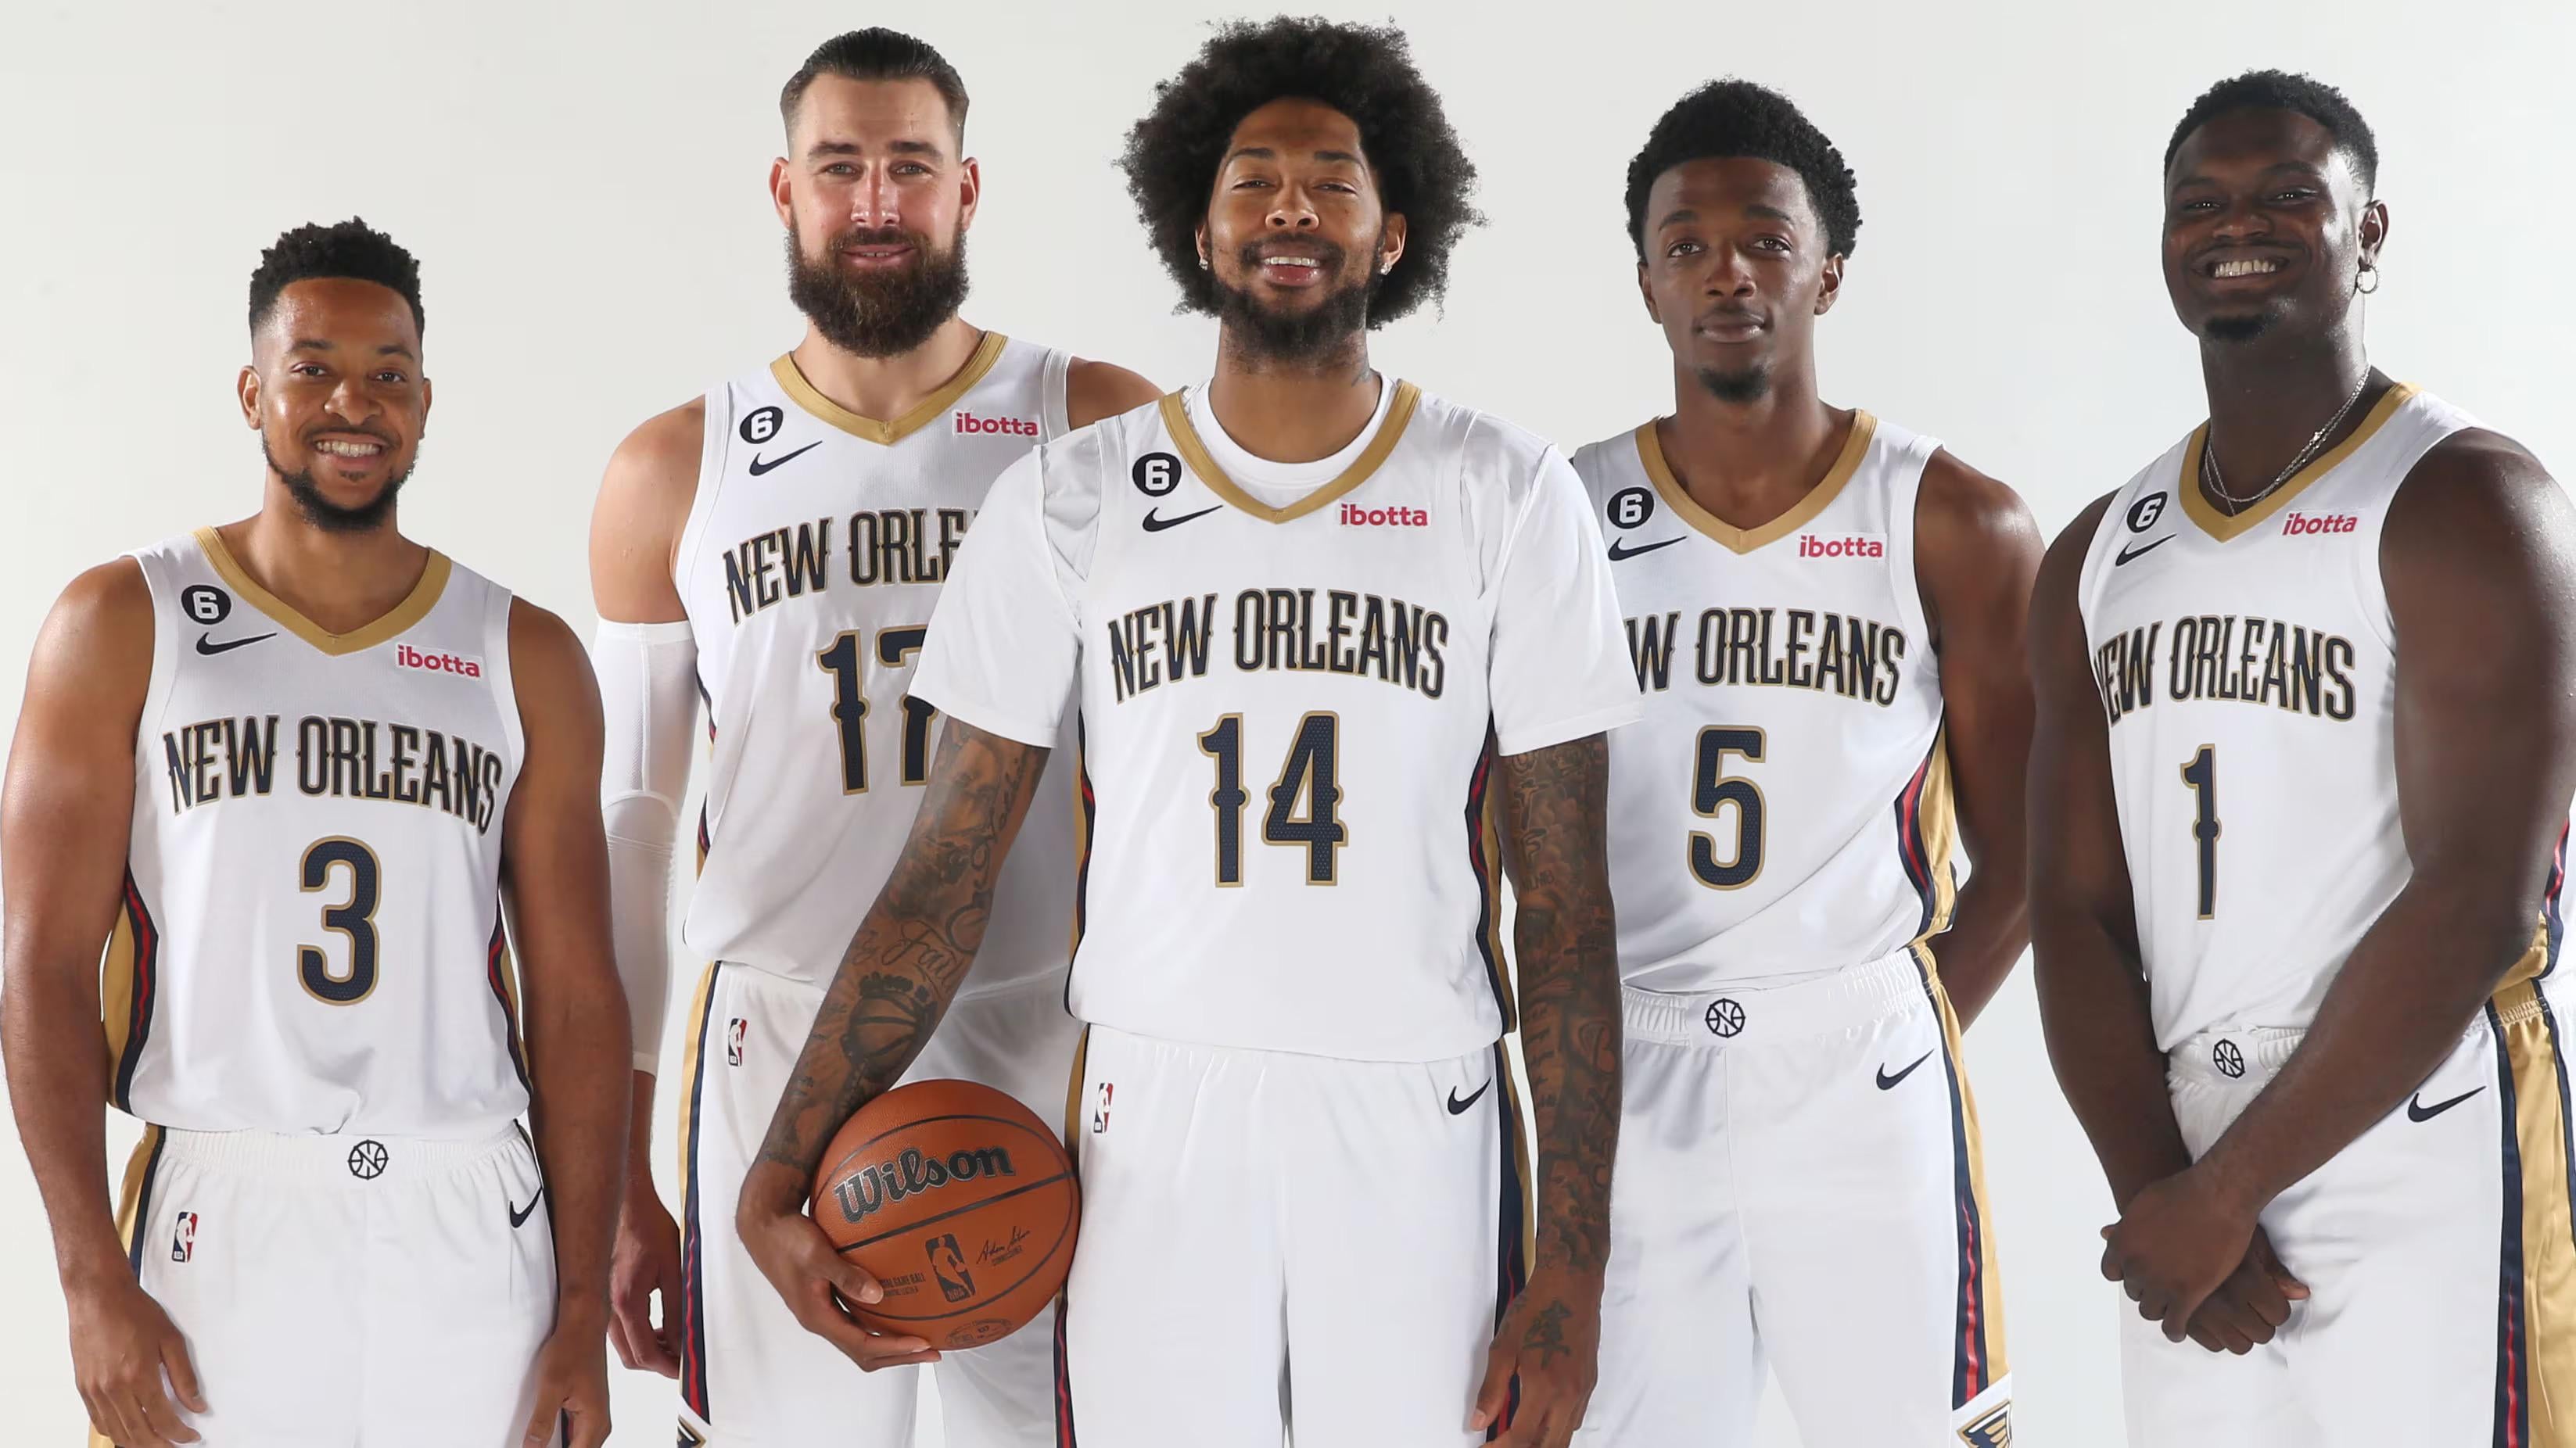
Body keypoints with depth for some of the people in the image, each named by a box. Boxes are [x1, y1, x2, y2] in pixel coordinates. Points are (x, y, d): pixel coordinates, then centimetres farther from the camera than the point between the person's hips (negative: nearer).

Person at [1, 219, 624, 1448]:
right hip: (220, 1226, -1)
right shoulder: (122, 625, 2)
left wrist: (585, 1312, 1)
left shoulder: (526, 658, 7)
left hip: (472, 1233, 2)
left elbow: (575, 998, 5)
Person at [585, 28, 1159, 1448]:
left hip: (1047, 1058, -1)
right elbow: (623, 831, 10)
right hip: (773, 1056, 1)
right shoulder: (676, 473, 6)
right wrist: (615, 1178, 7)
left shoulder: (1101, 431, 1)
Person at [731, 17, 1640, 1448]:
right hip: (1156, 1113, 0)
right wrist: (783, 1175, -4)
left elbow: (1568, 901, -1)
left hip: (1415, 1120, 0)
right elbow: (950, 867, 3)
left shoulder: (1510, 495, 0)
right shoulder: (1071, 498, 2)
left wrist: (1573, 1270, -5)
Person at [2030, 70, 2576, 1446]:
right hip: (2185, 1177, 5)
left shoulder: (2466, 505, -9)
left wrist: (2220, 1195, -15)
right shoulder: (2096, 559, 9)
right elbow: (2077, 908, 4)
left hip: (2427, 1170, -5)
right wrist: (2158, 1190, -9)